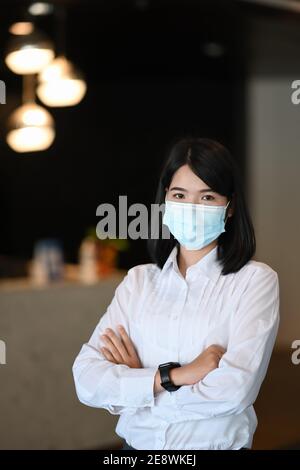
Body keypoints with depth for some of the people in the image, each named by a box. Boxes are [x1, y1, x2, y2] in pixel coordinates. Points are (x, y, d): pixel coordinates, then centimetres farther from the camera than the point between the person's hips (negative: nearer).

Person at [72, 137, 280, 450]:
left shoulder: (256, 280, -2)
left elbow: (234, 391, -14)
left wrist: (132, 381, -5)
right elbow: (87, 380, -2)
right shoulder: (138, 279, 7)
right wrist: (172, 376, -14)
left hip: (216, 444, -2)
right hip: (136, 443, 3)